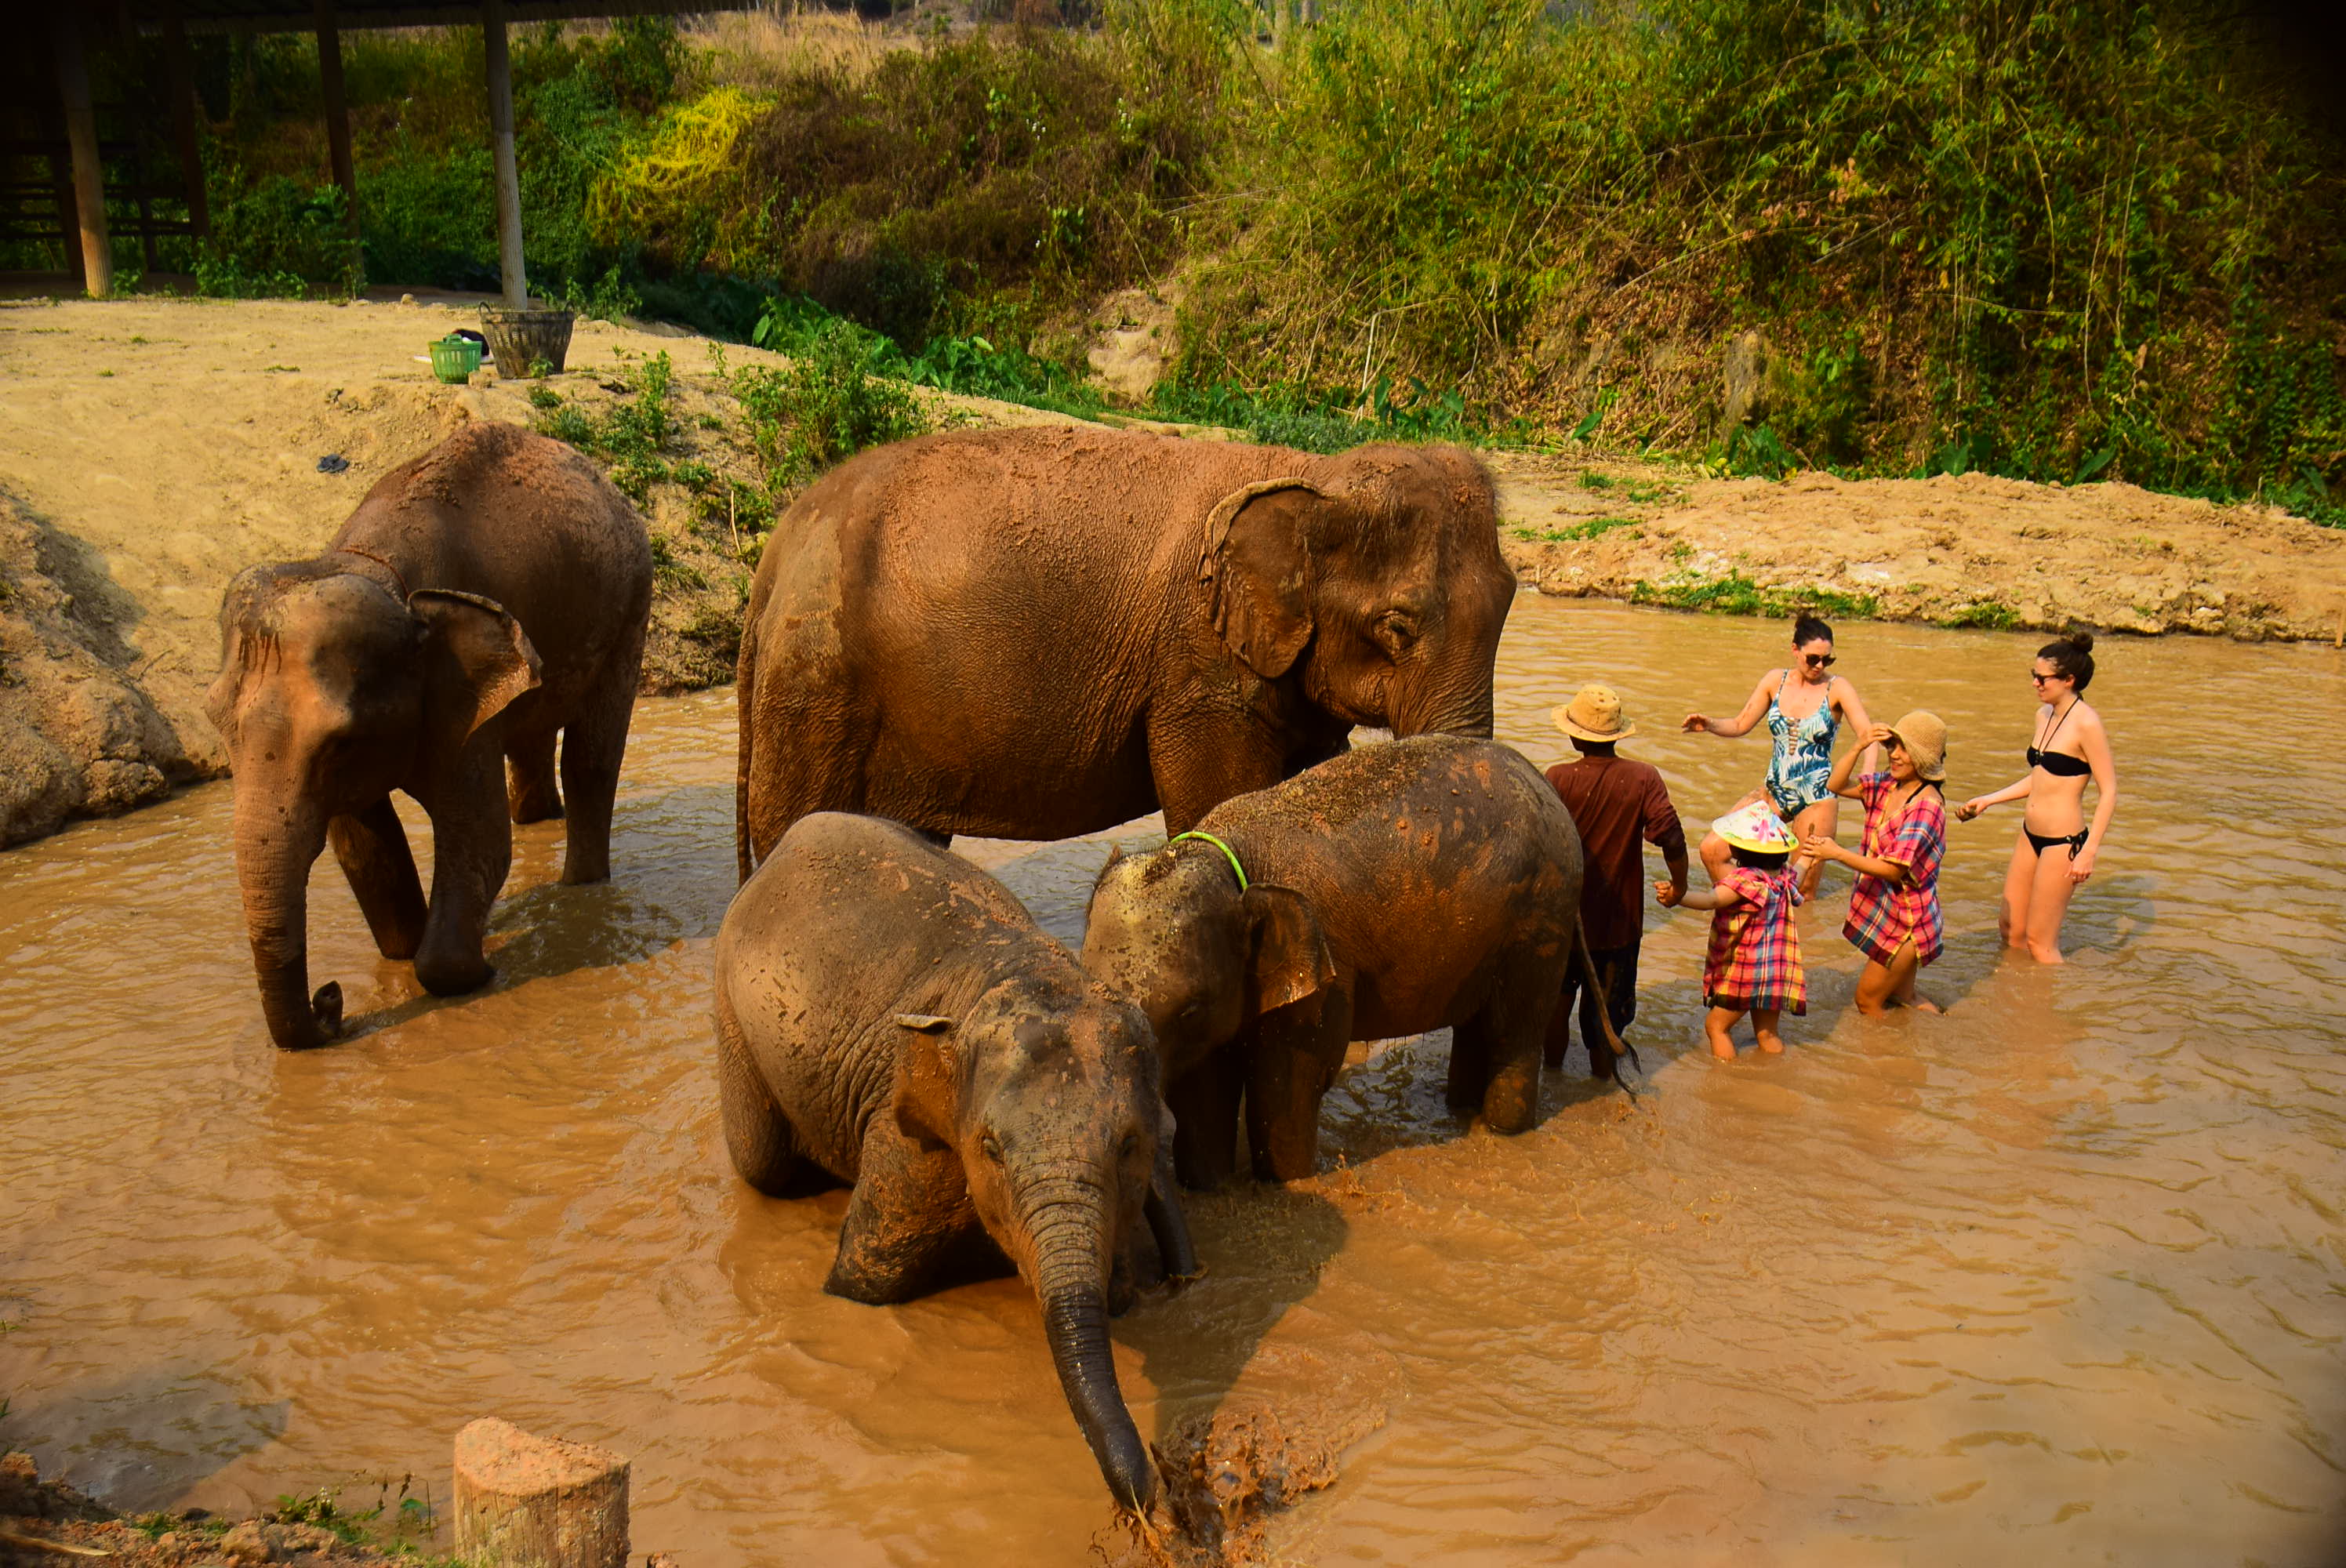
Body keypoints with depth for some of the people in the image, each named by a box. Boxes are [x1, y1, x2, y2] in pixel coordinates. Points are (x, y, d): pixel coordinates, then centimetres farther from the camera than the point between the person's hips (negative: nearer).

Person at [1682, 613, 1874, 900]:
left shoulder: (1837, 689, -8)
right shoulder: (1776, 681, 3)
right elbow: (1741, 724, 9)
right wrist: (1709, 725, -12)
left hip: (1817, 799, -4)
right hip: (1775, 791, 4)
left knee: (1804, 891, 0)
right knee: (1712, 849, -8)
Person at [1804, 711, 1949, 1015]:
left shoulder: (1927, 806, -23)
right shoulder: (1888, 785, 0)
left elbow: (1894, 870, -26)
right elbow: (1837, 785, -1)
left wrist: (1837, 853, -31)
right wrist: (1859, 747, -14)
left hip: (1907, 921, -8)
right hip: (1882, 911, 8)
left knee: (1867, 1000, 1)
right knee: (1901, 998, 20)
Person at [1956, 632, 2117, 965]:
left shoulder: (2086, 724, -17)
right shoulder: (2045, 714, 8)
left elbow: (2109, 792, -16)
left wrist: (2089, 852, -21)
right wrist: (1987, 800, 18)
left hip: (2063, 843, -9)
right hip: (2030, 835, 9)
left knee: (2040, 942, 0)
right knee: (2010, 928, 15)